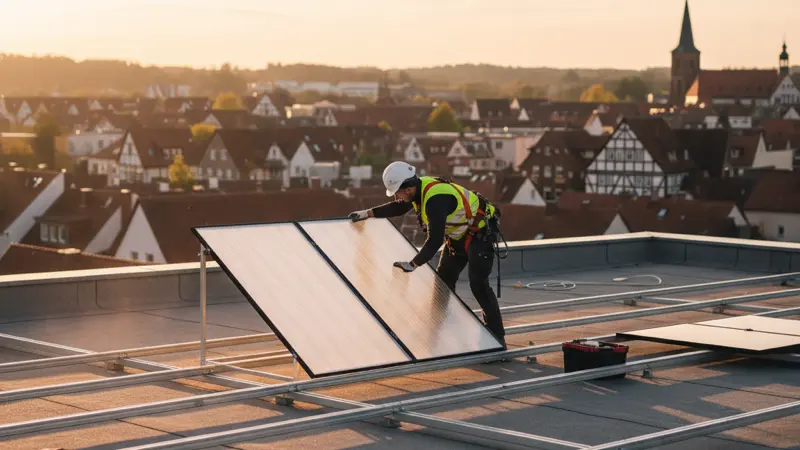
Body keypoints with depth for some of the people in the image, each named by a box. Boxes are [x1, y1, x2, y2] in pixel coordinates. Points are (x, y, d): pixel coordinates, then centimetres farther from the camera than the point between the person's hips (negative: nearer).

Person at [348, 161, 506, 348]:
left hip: (480, 232, -10)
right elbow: (398, 207, 15)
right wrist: (368, 213, 10)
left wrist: (414, 264, -35)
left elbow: (435, 240, -37)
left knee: (478, 284, -17)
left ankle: (497, 338, -14)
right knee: (444, 279, 13)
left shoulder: (435, 199, -34)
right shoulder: (419, 187, -5)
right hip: (459, 233, 10)